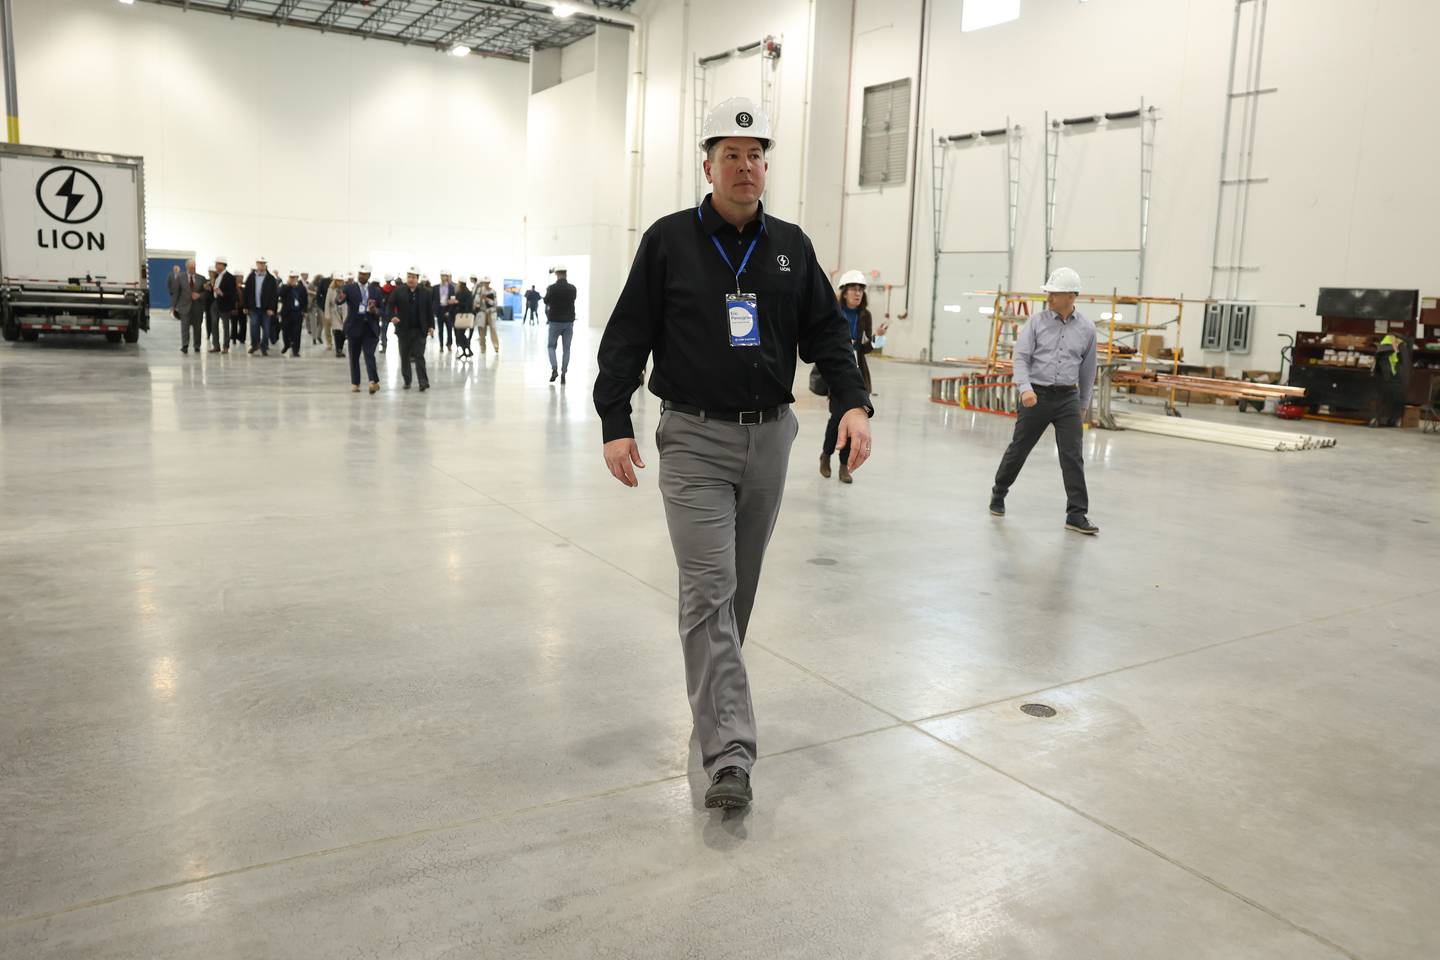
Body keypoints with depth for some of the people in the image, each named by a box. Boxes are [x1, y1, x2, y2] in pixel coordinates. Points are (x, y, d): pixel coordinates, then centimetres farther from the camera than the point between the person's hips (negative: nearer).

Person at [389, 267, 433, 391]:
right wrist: (392, 316, -18)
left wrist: (431, 326, -1)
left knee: (419, 356, -5)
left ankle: (423, 382, -7)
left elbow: (430, 310, 5)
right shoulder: (398, 291, 2)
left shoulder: (426, 292, 4)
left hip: (420, 329, -1)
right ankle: (407, 381, 20)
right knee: (405, 357, 9)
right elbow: (391, 305, 1)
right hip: (404, 329, 1)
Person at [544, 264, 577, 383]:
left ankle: (554, 369, -8)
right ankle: (563, 373, 4)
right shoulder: (572, 288, -2)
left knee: (551, 346, 12)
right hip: (569, 322, 2)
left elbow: (546, 302, 7)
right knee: (566, 349, 8)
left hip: (555, 321, -2)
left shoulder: (552, 288, -9)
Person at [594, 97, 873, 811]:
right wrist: (615, 424, -8)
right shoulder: (669, 240, -1)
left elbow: (825, 333, 10)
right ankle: (729, 753, -10)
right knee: (708, 590, -10)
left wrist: (854, 403, -6)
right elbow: (627, 337, -1)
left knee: (740, 586, 15)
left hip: (768, 438, 4)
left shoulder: (791, 247, 9)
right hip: (694, 439, -4)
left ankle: (713, 692, 36)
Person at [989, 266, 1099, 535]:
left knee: (1073, 456, -7)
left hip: (1067, 398, 1)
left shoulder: (1086, 329, 4)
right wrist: (1025, 388, -26)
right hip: (1036, 396, -1)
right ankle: (998, 493, 33)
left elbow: (1088, 369, 14)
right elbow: (1021, 357, -10)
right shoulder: (1036, 322, -3)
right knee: (1018, 449, 10)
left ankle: (1076, 515, -4)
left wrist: (1084, 404, 18)